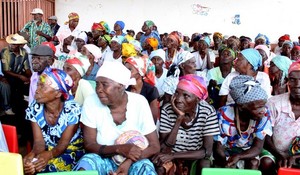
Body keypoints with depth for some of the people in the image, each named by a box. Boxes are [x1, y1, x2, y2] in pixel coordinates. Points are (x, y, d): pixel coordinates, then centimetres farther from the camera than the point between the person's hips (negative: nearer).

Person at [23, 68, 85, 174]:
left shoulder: (72, 110, -22)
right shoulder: (34, 109, -11)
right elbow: (39, 142, -12)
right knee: (28, 165, -22)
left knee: (48, 168, -27)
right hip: (47, 150, 4)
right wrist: (32, 154, -35)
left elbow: (63, 143, -18)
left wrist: (49, 155, -40)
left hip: (72, 150, -3)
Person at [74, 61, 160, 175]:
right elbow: (89, 145, -10)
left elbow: (154, 146, -10)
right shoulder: (91, 102, -12)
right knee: (87, 161, -29)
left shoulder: (139, 102, -13)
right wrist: (119, 149, -27)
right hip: (103, 160, 1)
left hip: (135, 162, 0)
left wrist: (128, 162, -27)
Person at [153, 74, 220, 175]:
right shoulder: (167, 110, -19)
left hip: (195, 158, 1)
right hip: (170, 157, 0)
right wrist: (179, 119, -31)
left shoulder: (208, 112, -19)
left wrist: (173, 155, -27)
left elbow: (207, 151, -19)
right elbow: (163, 148, -22)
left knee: (204, 164, -30)